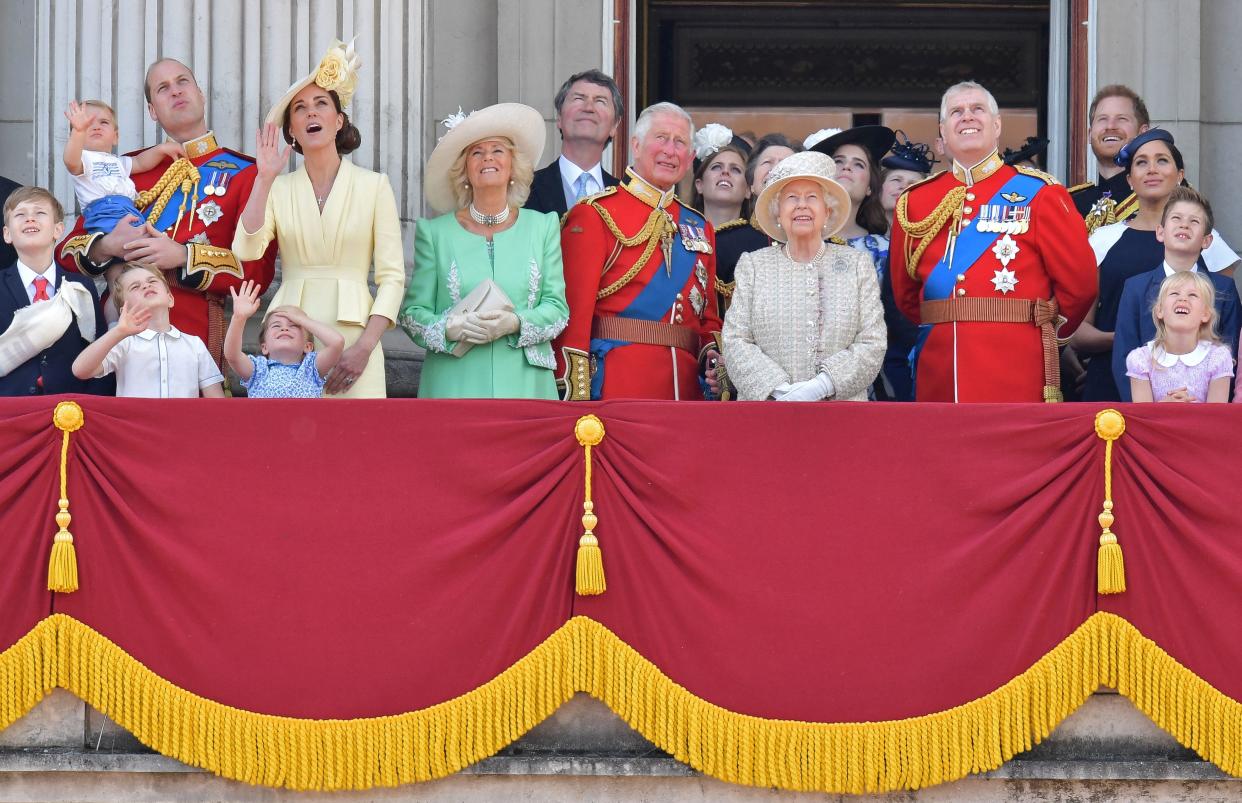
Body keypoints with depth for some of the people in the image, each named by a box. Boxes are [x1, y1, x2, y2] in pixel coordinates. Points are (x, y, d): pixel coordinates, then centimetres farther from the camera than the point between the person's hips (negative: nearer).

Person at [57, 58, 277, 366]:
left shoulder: (243, 173, 5)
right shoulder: (129, 169, 16)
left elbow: (259, 269, -4)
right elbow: (67, 250, 15)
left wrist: (182, 256, -16)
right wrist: (108, 247, -7)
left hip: (196, 338, -3)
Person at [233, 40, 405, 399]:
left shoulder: (374, 186, 6)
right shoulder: (278, 189, 11)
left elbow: (392, 275, 1)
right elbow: (246, 249, -5)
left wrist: (365, 346, -10)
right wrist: (265, 178, -7)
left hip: (352, 331, -1)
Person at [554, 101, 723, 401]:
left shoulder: (699, 228, 18)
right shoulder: (594, 215, -1)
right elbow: (575, 311, -8)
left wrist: (713, 357, -1)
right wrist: (575, 397, -16)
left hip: (687, 386, 5)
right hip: (616, 386, -5)